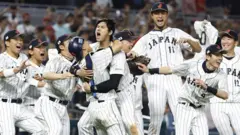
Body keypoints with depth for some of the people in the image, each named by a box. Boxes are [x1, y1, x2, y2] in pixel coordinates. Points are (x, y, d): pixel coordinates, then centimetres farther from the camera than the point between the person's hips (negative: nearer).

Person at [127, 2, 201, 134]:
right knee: (155, 120, -2)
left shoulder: (177, 33, 16)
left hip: (174, 80, -1)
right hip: (155, 82, 1)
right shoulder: (146, 39, 19)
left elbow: (198, 49, 7)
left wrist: (188, 40, -14)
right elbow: (133, 57, 7)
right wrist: (132, 54, -17)